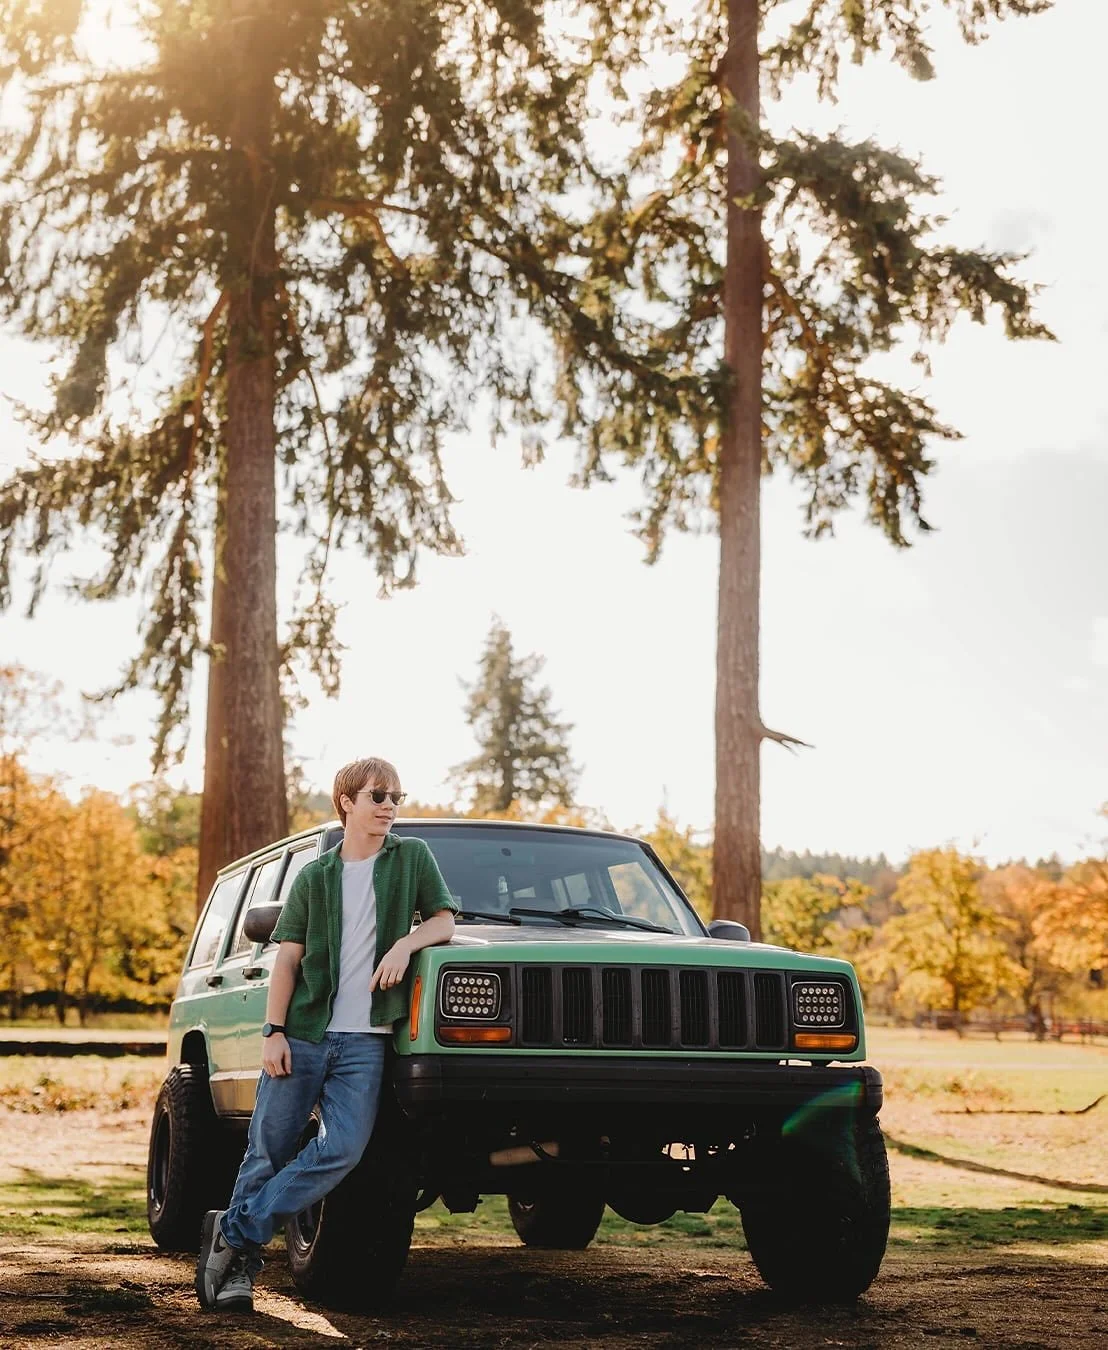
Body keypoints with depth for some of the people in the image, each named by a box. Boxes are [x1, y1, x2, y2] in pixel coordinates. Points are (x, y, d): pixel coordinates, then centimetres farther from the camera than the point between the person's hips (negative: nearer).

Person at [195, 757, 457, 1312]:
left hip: (365, 1042, 0)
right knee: (268, 1151, -1)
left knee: (344, 1148, -16)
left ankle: (233, 1233, -6)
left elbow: (443, 921, 10)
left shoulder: (411, 857, 11)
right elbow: (288, 958, 6)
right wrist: (273, 1032, -5)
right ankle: (240, 1264, 10)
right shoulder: (314, 876, 10)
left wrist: (406, 943, -11)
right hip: (302, 1034, 0)